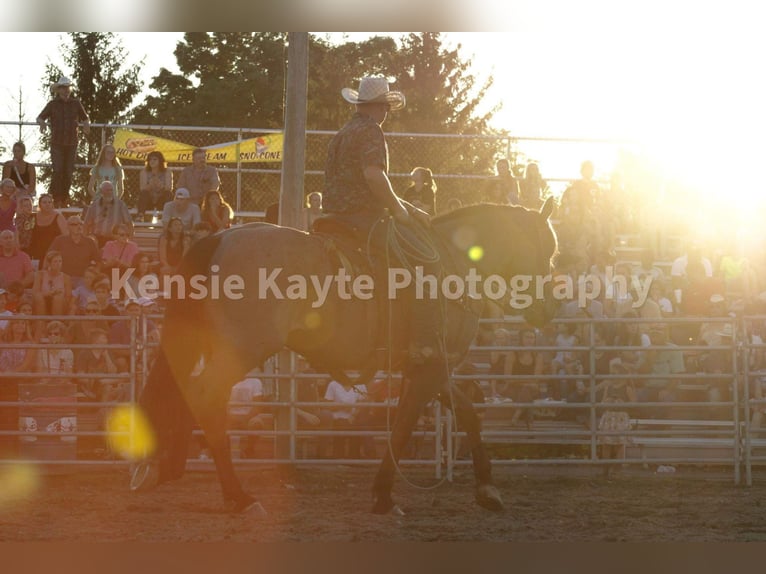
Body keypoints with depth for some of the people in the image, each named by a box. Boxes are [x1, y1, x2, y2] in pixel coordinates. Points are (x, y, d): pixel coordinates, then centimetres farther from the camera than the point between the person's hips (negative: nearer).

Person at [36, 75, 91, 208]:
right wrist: (42, 123, -17)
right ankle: (55, 200, -10)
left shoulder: (75, 104, 6)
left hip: (71, 143, 2)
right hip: (57, 143, -2)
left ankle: (64, 200, 12)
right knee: (58, 171, -13)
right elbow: (40, 117, 7)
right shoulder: (53, 104, 2)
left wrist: (86, 125, -8)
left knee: (68, 172, 3)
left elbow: (85, 118, 15)